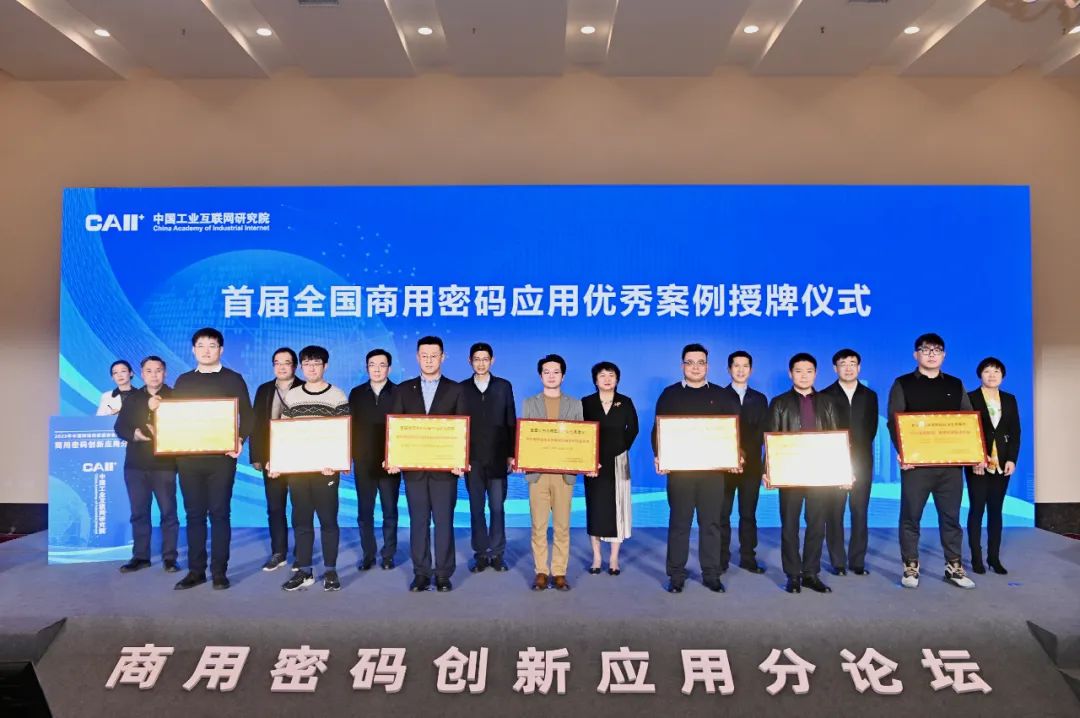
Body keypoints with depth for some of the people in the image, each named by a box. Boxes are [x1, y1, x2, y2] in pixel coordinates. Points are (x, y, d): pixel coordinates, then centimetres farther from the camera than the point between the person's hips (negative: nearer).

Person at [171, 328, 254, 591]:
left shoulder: (233, 379, 3)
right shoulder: (184, 380, 13)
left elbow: (248, 415, 0)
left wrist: (240, 440, -16)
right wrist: (157, 407, -7)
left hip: (221, 457, -3)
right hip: (188, 457, 3)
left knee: (219, 513, 0)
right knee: (194, 514, 6)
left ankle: (219, 571, 6)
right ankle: (196, 570, 13)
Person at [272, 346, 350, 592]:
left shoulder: (337, 396, 0)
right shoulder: (291, 396, 10)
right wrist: (275, 461, 3)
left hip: (326, 468, -3)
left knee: (328, 519, 3)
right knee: (301, 520, 7)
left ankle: (330, 570, 12)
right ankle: (304, 571, 15)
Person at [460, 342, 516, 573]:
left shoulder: (504, 387, 6)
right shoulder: (462, 388, 5)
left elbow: (511, 422, 5)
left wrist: (511, 454, 0)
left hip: (497, 457, 0)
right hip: (472, 458, 1)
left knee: (497, 507, 2)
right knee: (476, 508, 6)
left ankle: (497, 553, 12)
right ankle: (481, 554, 14)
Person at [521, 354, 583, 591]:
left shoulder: (575, 405, 9)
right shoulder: (529, 404, 9)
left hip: (565, 472, 0)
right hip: (537, 472, 0)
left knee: (562, 526, 3)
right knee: (538, 526, 2)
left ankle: (559, 572, 12)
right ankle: (541, 572, 12)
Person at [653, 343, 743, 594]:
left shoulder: (721, 395, 9)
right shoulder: (670, 394, 5)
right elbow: (658, 429, 2)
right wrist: (658, 456, -12)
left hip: (713, 469, 1)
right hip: (679, 468, -1)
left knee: (711, 522, 6)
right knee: (679, 522, 4)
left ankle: (711, 575, 15)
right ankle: (676, 576, 11)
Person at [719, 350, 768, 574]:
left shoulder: (760, 399, 13)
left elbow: (763, 431, 6)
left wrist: (746, 452, -7)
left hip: (752, 464, 2)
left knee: (748, 514, 6)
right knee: (722, 514, 0)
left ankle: (748, 558, 13)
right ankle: (721, 560, 6)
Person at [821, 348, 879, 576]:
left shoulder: (869, 396, 12)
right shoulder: (825, 396, 4)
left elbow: (872, 428, 9)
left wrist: (859, 449, -2)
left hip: (862, 461, 2)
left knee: (860, 513, 3)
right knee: (834, 513, -1)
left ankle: (858, 562, 10)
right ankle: (838, 563, 5)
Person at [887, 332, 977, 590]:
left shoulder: (955, 385, 13)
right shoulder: (903, 384, 3)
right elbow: (893, 422, -4)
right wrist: (903, 453, -17)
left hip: (950, 463, 3)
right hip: (916, 462, -3)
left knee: (951, 516, 9)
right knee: (911, 516, 2)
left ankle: (954, 567, 19)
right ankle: (911, 568, 12)